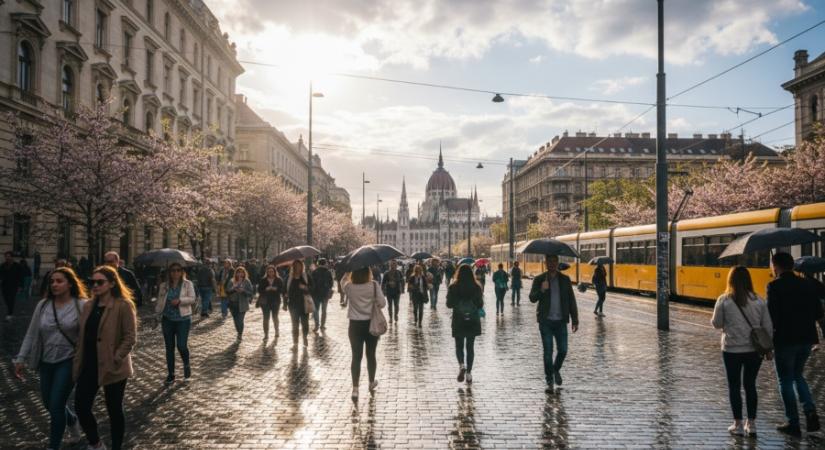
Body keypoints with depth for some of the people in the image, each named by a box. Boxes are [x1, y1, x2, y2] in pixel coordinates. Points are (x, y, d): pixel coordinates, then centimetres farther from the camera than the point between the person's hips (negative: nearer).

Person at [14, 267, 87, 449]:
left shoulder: (82, 305, -12)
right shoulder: (43, 305, 2)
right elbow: (31, 334, 7)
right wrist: (21, 359, 5)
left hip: (69, 361, -5)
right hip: (46, 362, 6)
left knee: (56, 405, -7)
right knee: (49, 404, 16)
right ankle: (72, 421, 45)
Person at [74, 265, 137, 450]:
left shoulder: (123, 305, -13)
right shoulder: (88, 306, 9)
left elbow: (130, 337, -15)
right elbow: (83, 335, 15)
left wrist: (115, 359, -19)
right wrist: (79, 360, 7)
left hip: (112, 368, -6)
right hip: (89, 366, 6)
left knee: (114, 410, 7)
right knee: (81, 406, 8)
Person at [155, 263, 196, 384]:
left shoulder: (188, 284, 0)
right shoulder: (164, 285, 8)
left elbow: (192, 299, -8)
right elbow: (160, 301, 8)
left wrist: (179, 300, -23)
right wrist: (157, 311, -10)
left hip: (183, 319, -3)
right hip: (167, 320, 3)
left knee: (181, 346, -8)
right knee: (169, 347, 7)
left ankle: (186, 365, 23)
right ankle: (170, 374, 17)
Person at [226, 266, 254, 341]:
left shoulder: (247, 282, -2)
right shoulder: (232, 281, 6)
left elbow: (251, 293, -5)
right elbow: (227, 291, 3)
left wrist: (243, 291, -20)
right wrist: (233, 289, -16)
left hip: (242, 304, -3)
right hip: (233, 304, 3)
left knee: (240, 320, -10)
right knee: (236, 320, 9)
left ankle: (240, 335, 6)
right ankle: (239, 334, 28)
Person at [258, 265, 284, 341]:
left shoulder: (279, 280, 0)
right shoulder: (263, 280, 1)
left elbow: (282, 290, -4)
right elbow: (259, 290, -2)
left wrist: (276, 289, -22)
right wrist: (266, 289, -19)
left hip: (275, 301, 0)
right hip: (265, 301, 0)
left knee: (275, 317, 14)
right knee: (266, 318, -4)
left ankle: (276, 331, 37)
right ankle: (266, 335, -1)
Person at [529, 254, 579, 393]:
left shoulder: (565, 279, 6)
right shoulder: (539, 280, 2)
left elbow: (571, 300, 8)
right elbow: (532, 298, -6)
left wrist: (575, 320, 4)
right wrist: (541, 290, -25)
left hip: (561, 321, 1)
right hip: (545, 321, -1)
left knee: (563, 350, 2)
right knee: (548, 351, -1)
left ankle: (556, 370, 32)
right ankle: (549, 381, 9)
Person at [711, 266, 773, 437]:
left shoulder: (724, 300, -10)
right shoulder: (758, 301, -2)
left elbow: (716, 324, -3)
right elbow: (768, 327, 2)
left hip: (732, 350, -3)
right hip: (754, 350, 3)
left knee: (734, 386, 10)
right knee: (750, 385, 16)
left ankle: (738, 425, 14)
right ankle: (751, 424, 20)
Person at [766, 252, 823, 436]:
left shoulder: (774, 286, -12)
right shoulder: (805, 284, 6)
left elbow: (771, 315, -17)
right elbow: (818, 313, 5)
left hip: (785, 340, -6)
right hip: (806, 338, 6)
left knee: (785, 381, 6)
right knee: (797, 375, 23)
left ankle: (793, 423, 9)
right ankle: (810, 411, 5)